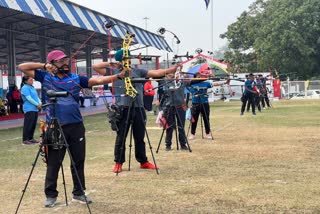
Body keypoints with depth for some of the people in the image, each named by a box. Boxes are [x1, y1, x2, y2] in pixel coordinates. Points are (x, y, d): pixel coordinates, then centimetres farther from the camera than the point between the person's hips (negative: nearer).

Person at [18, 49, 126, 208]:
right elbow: (22, 67, 3)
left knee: (78, 161, 9)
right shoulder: (45, 77, 4)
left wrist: (118, 76, -13)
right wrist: (43, 66, -3)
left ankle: (79, 193, 23)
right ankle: (51, 195, 18)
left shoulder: (76, 78, 6)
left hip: (76, 126, 2)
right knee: (54, 163, 4)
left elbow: (98, 80, -2)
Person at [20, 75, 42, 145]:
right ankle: (25, 140, -6)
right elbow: (29, 98, -16)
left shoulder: (32, 87, 17)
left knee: (33, 124, 10)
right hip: (29, 109, -9)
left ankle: (31, 138, 17)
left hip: (35, 109, 9)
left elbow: (36, 97, 17)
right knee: (28, 125, -8)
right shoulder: (25, 88, -9)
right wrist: (37, 104, -15)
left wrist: (40, 103, -2)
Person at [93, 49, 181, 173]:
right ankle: (118, 163, 14)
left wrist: (171, 69, -5)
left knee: (140, 137, 11)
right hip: (123, 109, -3)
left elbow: (156, 73, 4)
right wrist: (110, 64, -2)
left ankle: (143, 161, 22)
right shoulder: (113, 72, 3)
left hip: (138, 108, 3)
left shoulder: (138, 72, 10)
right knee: (121, 137, 3)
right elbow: (95, 66, -1)